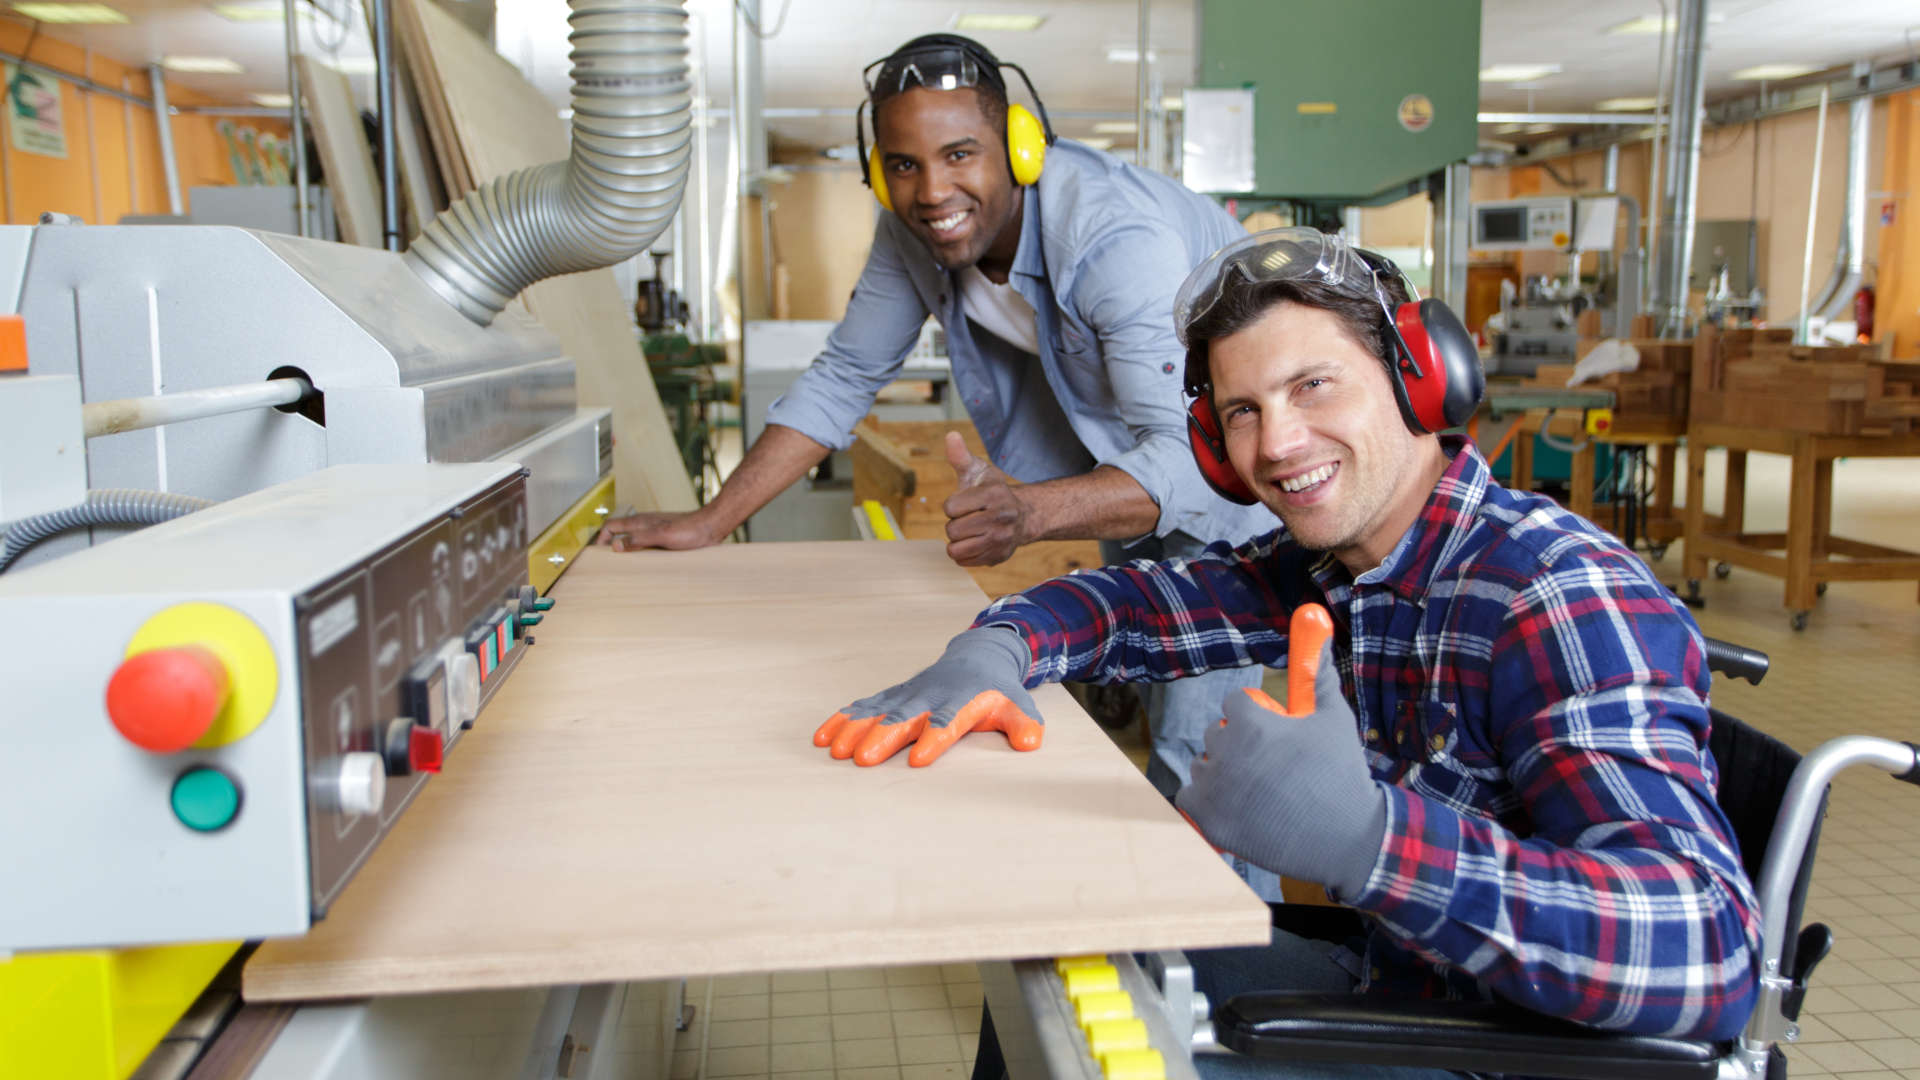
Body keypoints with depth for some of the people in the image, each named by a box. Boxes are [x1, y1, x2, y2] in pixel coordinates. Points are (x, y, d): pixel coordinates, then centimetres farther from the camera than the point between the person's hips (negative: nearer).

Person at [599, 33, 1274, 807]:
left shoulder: (1120, 238, -36)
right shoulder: (911, 229, -14)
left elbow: (1190, 459, -43)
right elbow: (843, 379, -6)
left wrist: (1028, 513, -61)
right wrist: (710, 521, -12)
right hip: (1119, 443, 7)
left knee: (1199, 756, -14)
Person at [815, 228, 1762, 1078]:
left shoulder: (1565, 598, -27)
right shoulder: (1327, 560, -2)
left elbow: (1711, 957, -36)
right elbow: (1133, 600, 5)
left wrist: (1366, 836, -51)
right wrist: (991, 651, -18)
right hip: (1386, 982, 7)